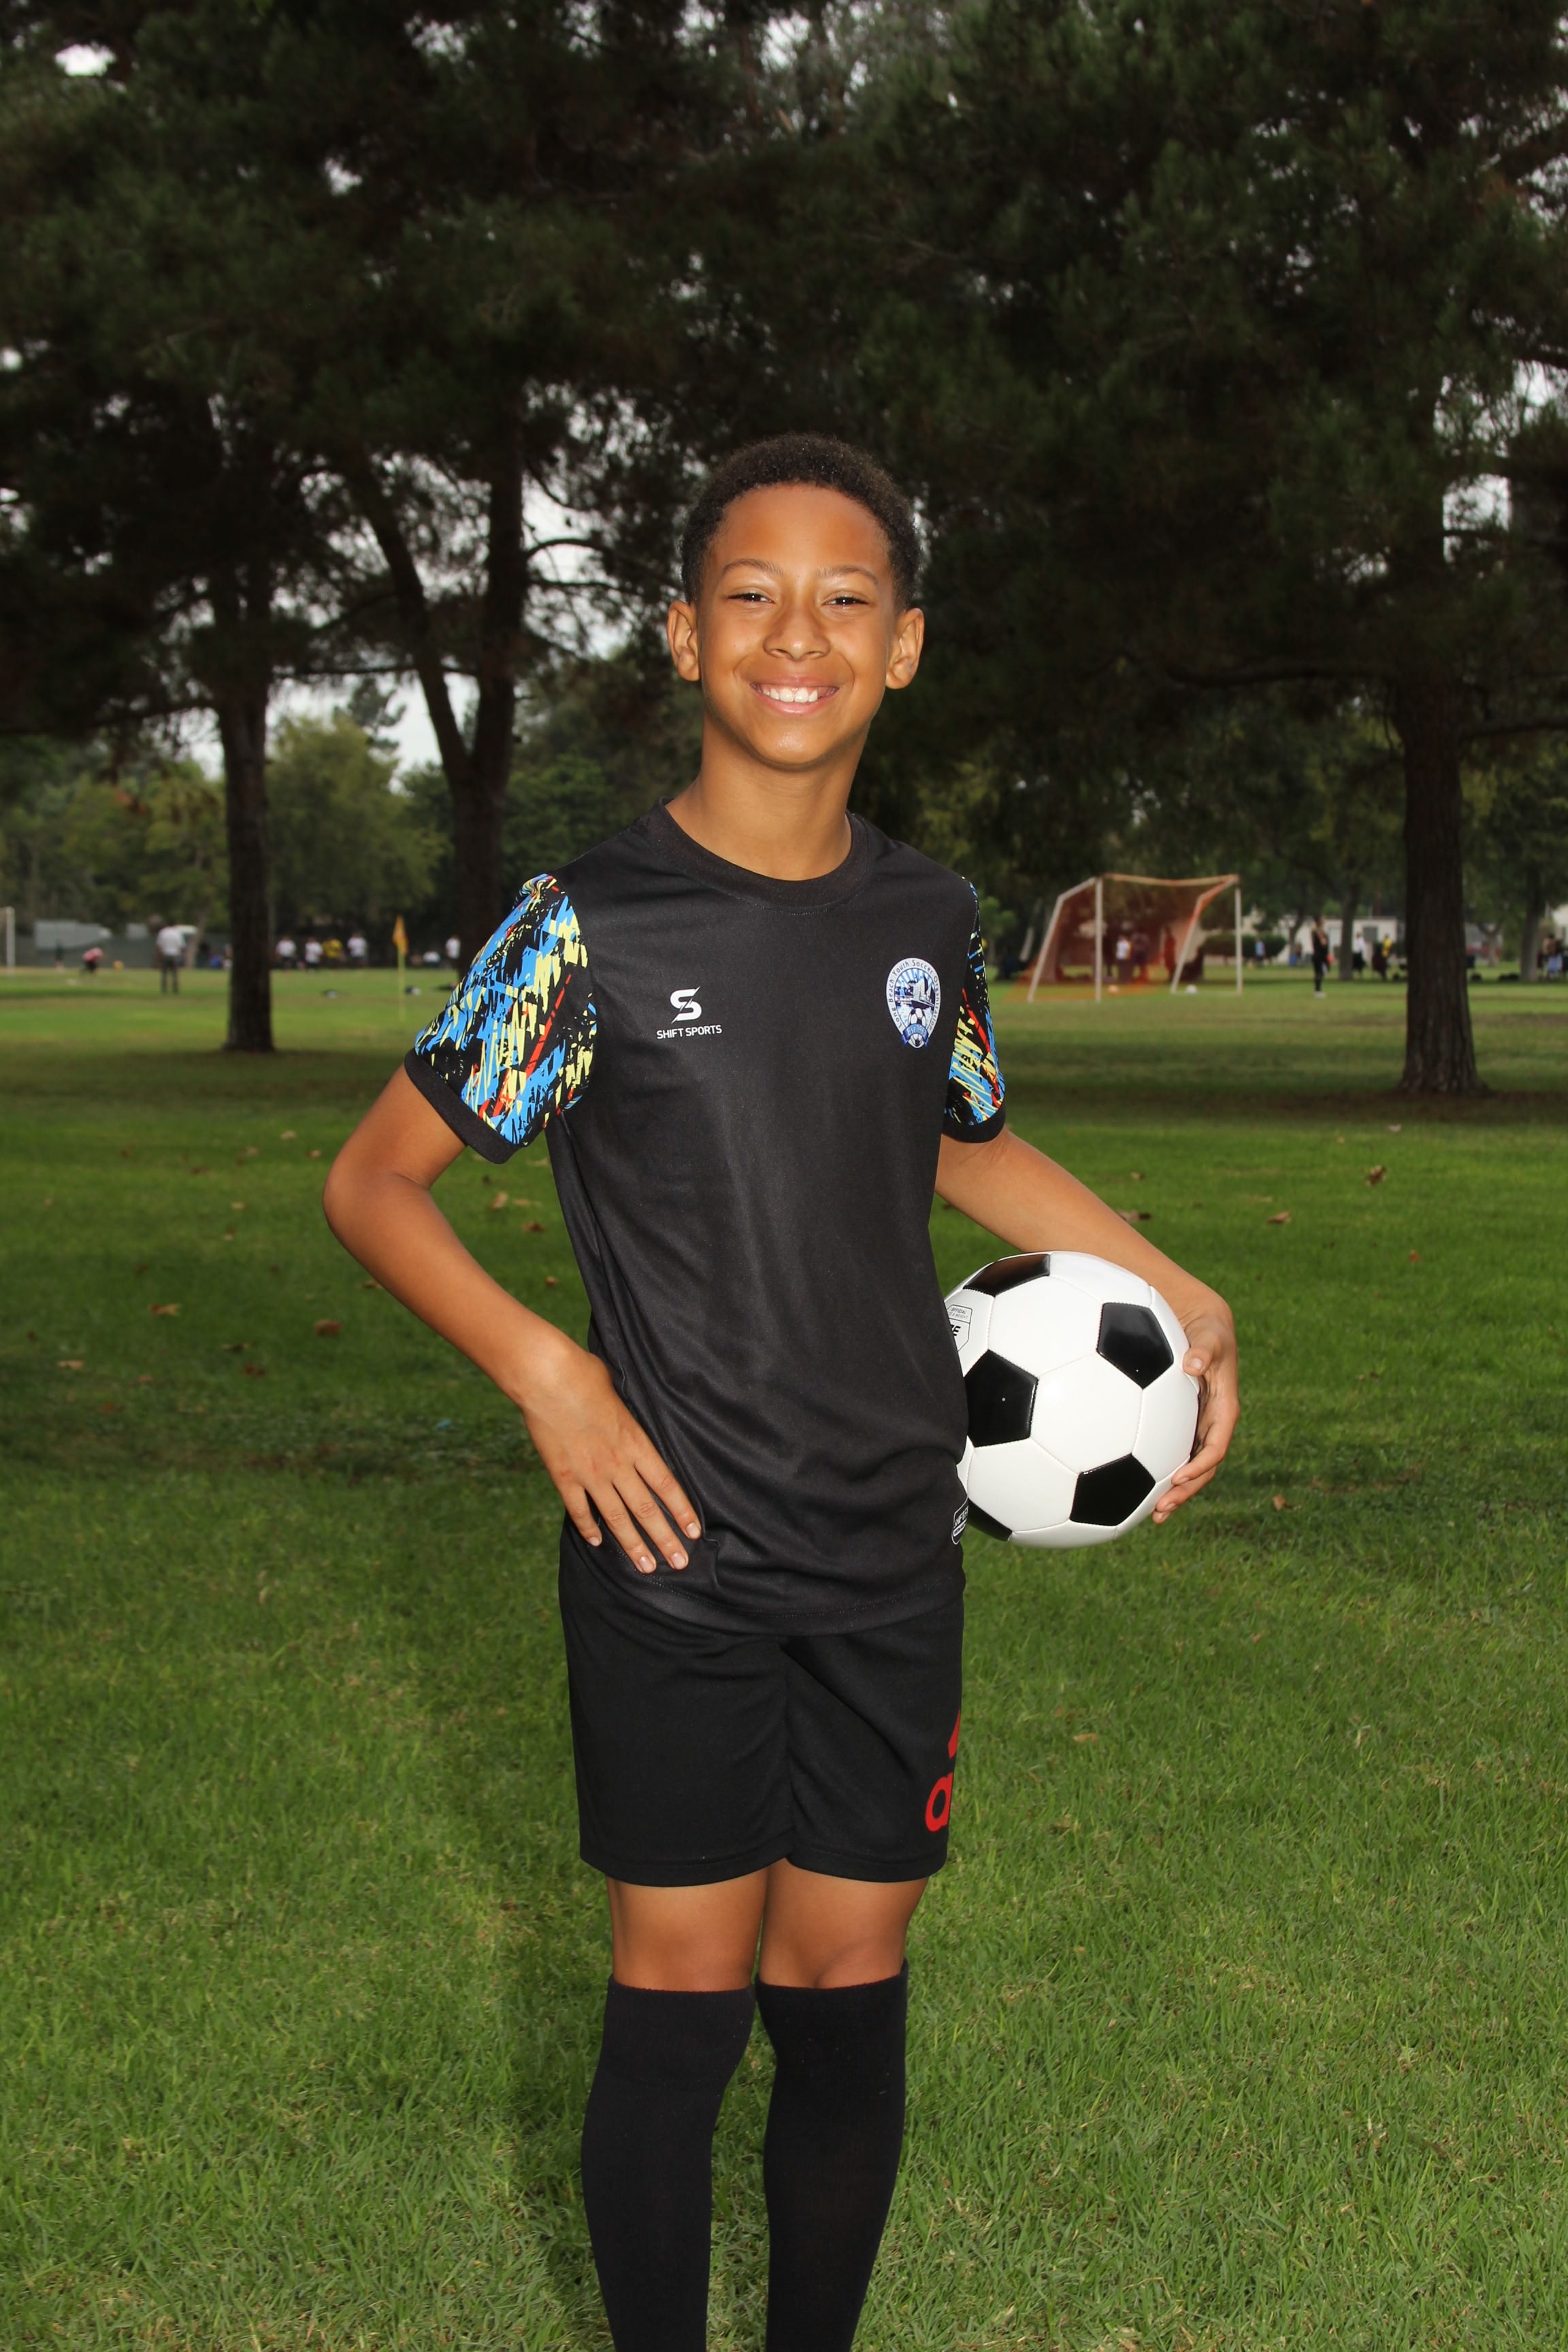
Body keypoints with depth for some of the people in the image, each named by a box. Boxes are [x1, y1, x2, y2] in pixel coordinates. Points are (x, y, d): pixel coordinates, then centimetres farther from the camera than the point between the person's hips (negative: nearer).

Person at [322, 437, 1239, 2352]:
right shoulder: (594, 929, -9)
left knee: (847, 2000, 10)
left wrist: (1175, 1292, 13)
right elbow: (374, 1182, -3)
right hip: (680, 1564, -4)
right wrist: (543, 1370, -17)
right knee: (681, 2002, 2)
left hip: (896, 1562, 4)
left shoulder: (930, 921, 5)